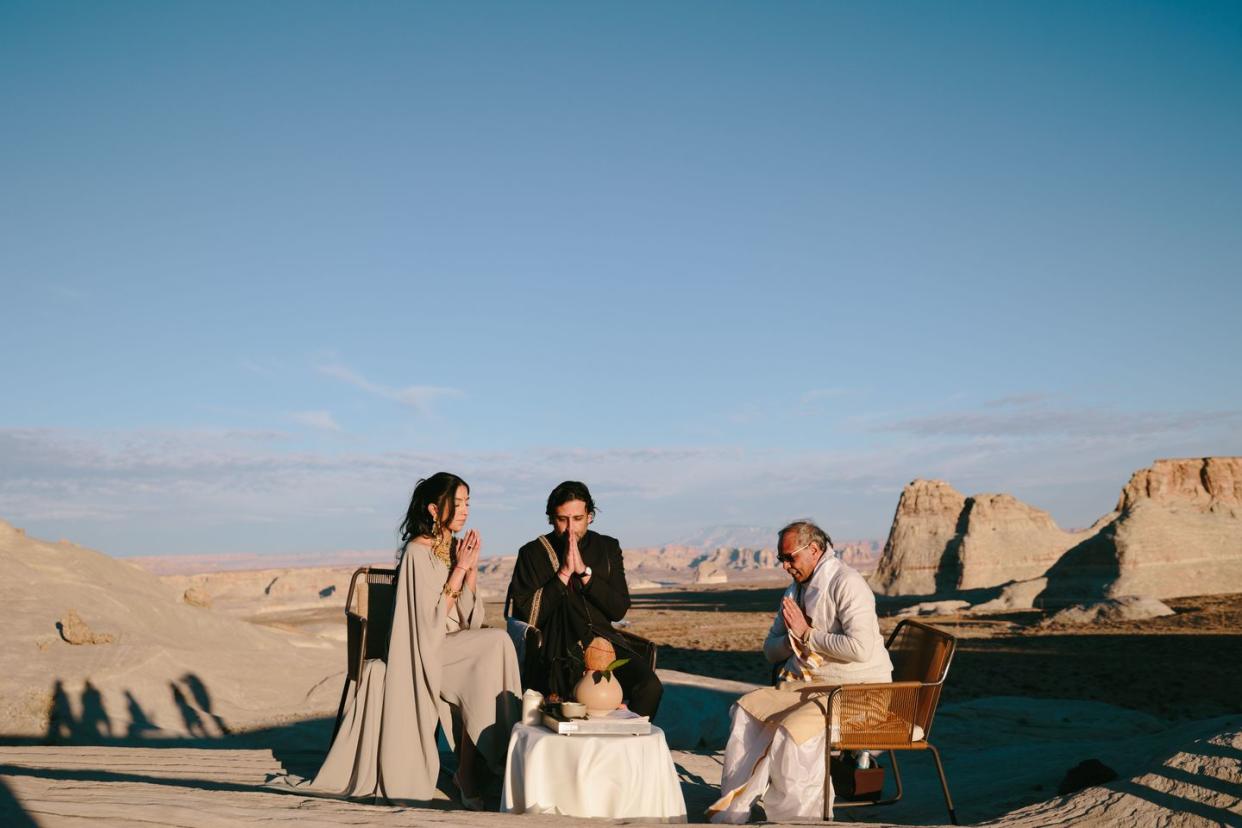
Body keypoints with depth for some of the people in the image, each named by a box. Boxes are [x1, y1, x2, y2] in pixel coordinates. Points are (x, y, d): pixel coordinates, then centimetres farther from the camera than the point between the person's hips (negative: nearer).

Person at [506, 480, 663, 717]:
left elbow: (619, 610, 3)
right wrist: (564, 573, -10)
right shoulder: (532, 553, 5)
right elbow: (525, 615, -6)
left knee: (650, 688, -23)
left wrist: (584, 571, -8)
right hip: (557, 649, -3)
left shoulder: (607, 548, 13)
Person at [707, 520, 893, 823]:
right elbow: (771, 650, 19)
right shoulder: (796, 589, 15)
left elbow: (861, 647, -27)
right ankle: (731, 811, -5)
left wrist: (807, 635, -16)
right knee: (746, 708, -6)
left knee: (792, 731, -29)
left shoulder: (846, 583, -14)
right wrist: (792, 639, -5)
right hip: (808, 683, 9)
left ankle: (794, 817, -13)